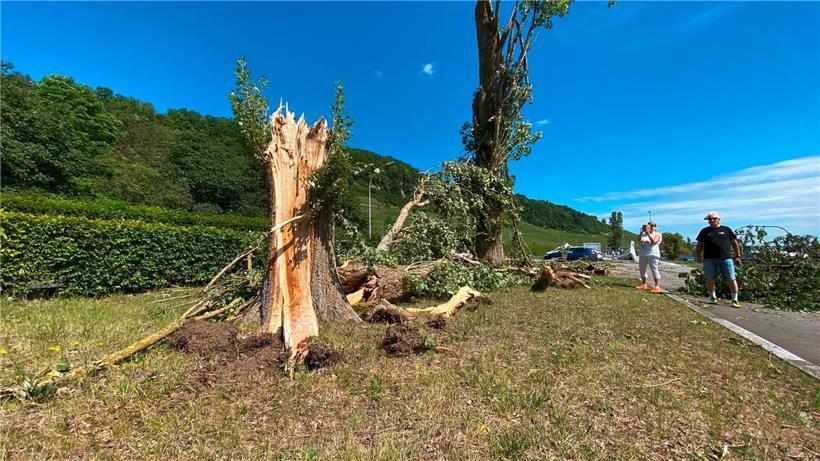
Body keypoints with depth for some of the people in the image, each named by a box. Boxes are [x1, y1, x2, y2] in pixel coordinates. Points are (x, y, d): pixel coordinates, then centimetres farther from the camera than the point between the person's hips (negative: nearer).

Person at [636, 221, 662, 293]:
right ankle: (643, 284, 22)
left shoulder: (657, 234, 3)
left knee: (654, 270, -8)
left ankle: (657, 287, -7)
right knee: (642, 270, 10)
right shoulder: (644, 234, 14)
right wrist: (641, 232, -8)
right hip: (642, 255, 5)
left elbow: (654, 242, -13)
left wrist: (648, 233, -15)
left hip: (653, 255, -5)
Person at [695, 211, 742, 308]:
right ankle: (713, 297, 18)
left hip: (726, 259, 0)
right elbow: (699, 245, 12)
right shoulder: (705, 231, 11)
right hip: (709, 259, 0)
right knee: (710, 279, 3)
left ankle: (735, 300, 6)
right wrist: (698, 256, 3)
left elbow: (734, 243, 15)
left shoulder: (726, 230, 11)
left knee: (731, 279, -2)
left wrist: (737, 256, 11)